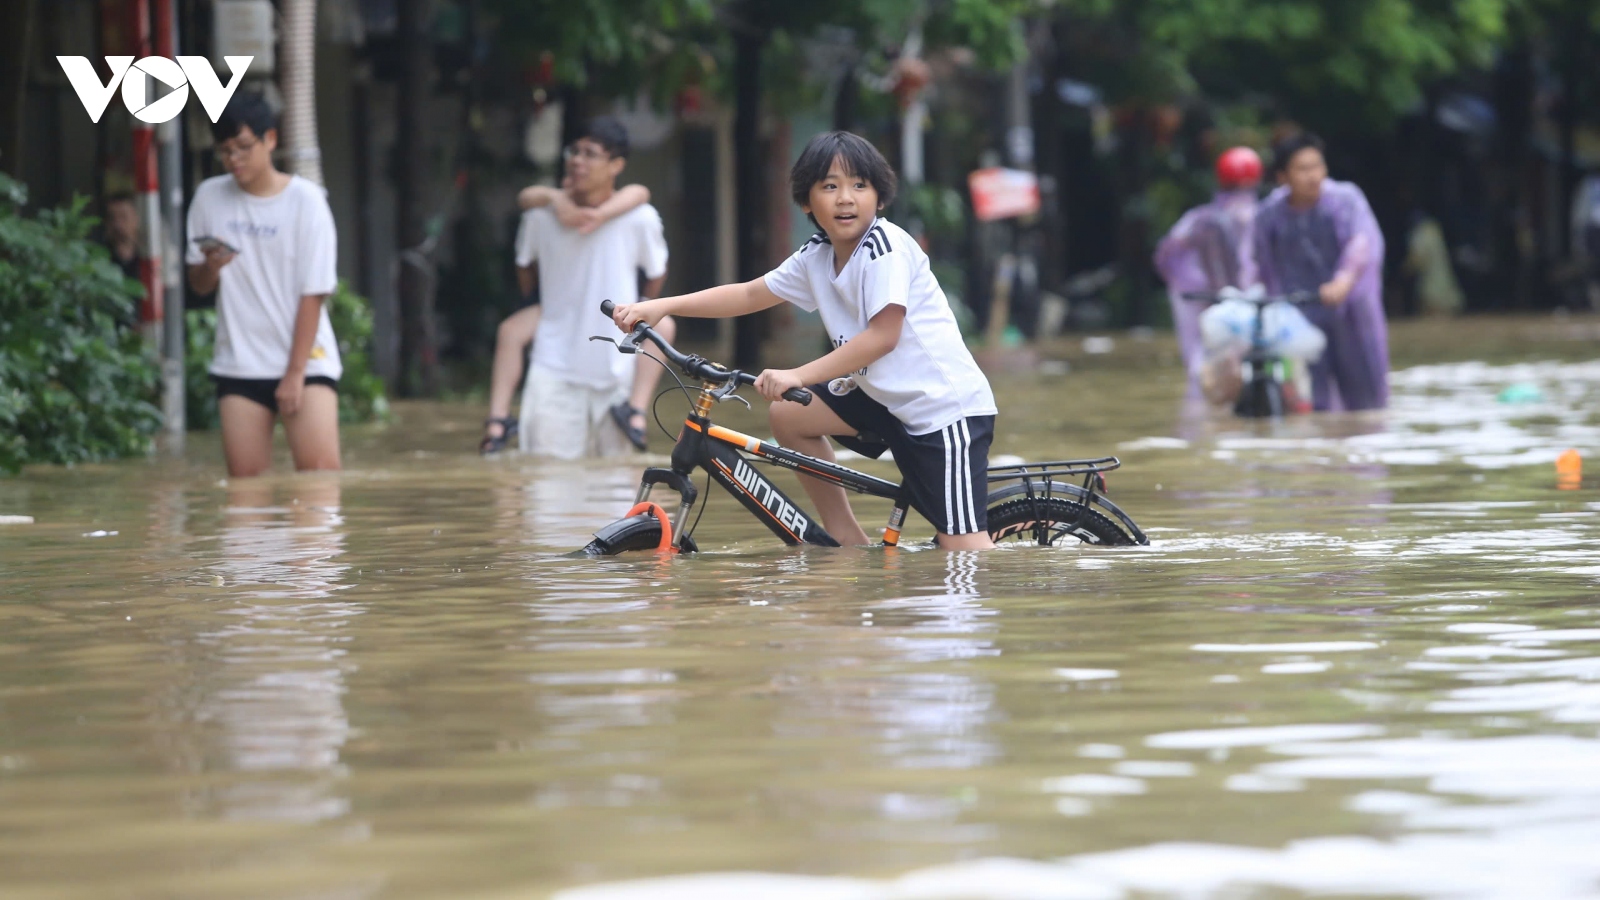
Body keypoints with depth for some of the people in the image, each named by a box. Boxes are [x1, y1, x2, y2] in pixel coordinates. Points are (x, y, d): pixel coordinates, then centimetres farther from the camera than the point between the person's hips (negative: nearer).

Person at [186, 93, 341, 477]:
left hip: (305, 359, -3)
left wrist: (295, 374, -12)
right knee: (245, 481, -3)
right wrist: (210, 266, -11)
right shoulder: (209, 197, 5)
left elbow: (312, 294, -7)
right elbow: (199, 284, 13)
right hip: (238, 364, 3)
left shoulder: (305, 200, -5)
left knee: (320, 469, -18)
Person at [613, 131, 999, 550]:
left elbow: (883, 336, -25)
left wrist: (798, 376, -30)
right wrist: (660, 306, 5)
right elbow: (749, 295, 13)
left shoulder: (885, 248, -19)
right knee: (788, 415, 10)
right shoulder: (816, 256, 6)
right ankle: (847, 538, 16)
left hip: (948, 405, -9)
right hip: (885, 395, 9)